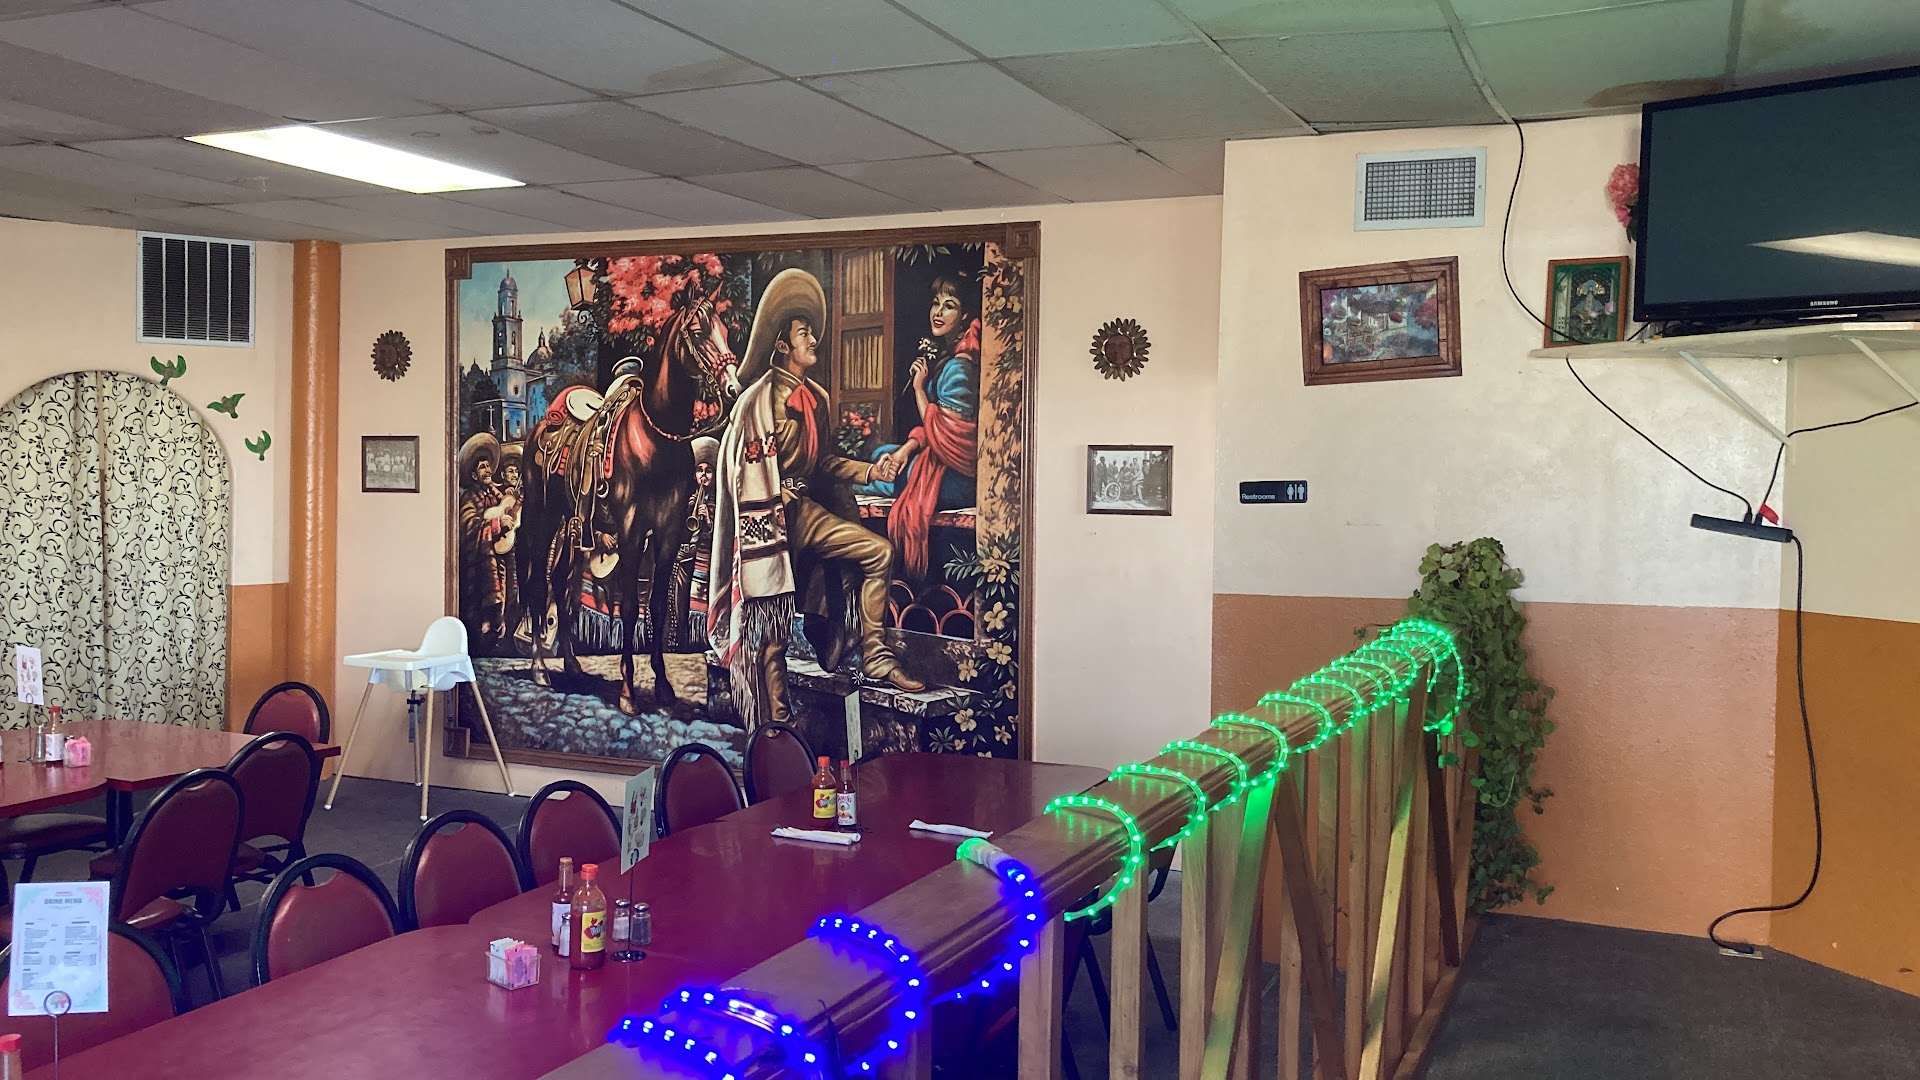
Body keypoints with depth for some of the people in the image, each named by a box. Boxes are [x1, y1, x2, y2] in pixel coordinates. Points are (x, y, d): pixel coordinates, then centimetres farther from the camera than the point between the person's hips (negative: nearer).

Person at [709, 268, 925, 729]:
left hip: (806, 510, 7)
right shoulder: (760, 398, -9)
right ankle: (776, 721, 1)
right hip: (770, 516, -7)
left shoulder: (817, 398, 13)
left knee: (879, 552, -4)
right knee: (773, 616, -5)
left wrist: (868, 470, 4)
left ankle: (874, 658, -3)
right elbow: (747, 468, -12)